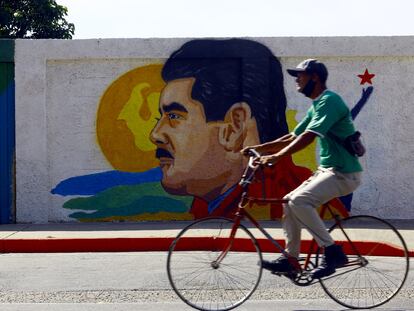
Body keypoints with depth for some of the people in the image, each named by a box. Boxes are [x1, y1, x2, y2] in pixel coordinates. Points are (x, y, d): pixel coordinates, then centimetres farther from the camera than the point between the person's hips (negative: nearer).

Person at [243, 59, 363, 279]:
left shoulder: (329, 101, -15)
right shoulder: (316, 106, 16)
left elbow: (307, 138, -26)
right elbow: (291, 138, 18)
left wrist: (275, 157, -30)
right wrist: (258, 148, 10)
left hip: (343, 173, -10)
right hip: (328, 170, 10)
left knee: (299, 201, -24)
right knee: (289, 202, 6)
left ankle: (333, 252, -16)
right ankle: (290, 258, 11)